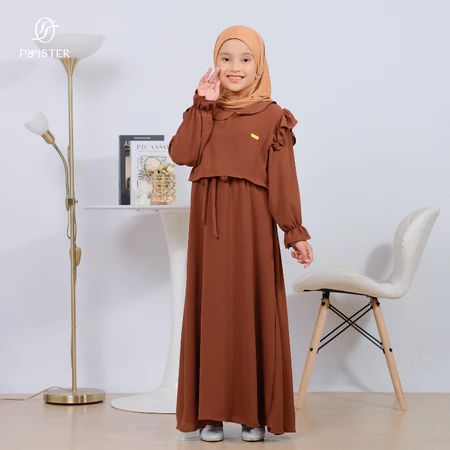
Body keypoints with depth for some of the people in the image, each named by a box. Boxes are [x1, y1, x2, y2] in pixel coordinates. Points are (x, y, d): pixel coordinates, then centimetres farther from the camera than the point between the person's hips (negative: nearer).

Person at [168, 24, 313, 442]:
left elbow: (283, 180, -3)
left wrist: (295, 231, -9)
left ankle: (255, 412, 5)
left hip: (251, 224, -3)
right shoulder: (204, 112, 11)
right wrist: (203, 105, -7)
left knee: (253, 311, -1)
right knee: (212, 312, 3)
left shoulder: (272, 117, 2)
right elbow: (181, 154, -6)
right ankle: (212, 411, 8)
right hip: (210, 224, 3)